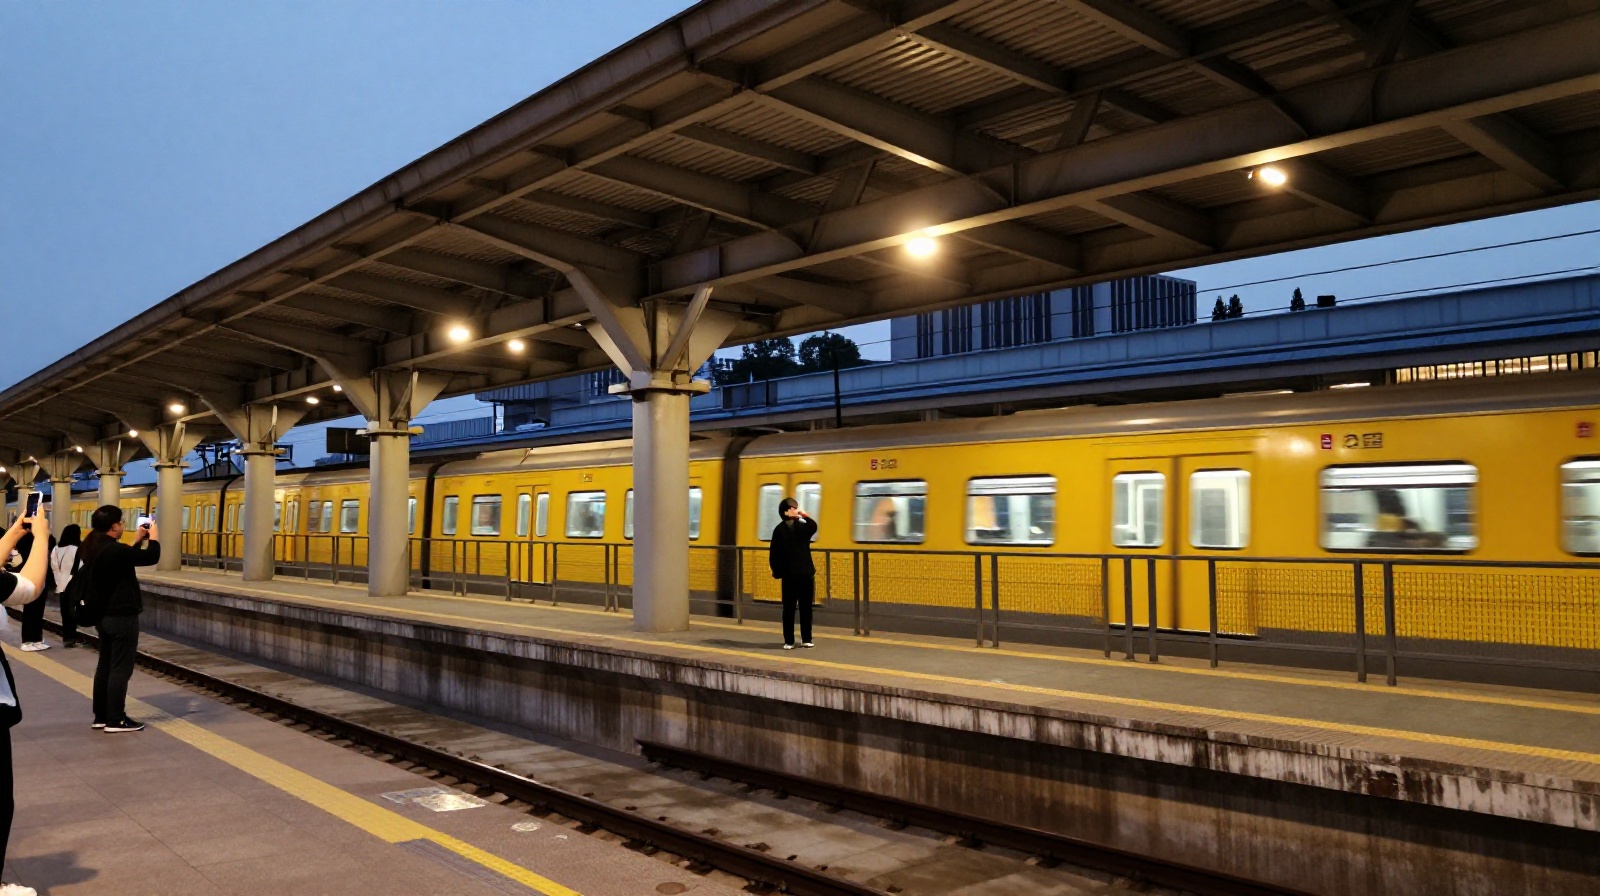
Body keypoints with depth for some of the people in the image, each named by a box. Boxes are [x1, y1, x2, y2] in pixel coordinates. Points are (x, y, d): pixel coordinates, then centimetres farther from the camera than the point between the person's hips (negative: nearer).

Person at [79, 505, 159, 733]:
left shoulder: (96, 549, 7)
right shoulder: (113, 550, -24)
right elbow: (151, 557, -21)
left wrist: (137, 540, 18)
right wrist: (153, 535, -6)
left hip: (105, 615, 10)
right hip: (122, 616, -10)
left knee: (105, 665, 14)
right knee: (120, 669, -3)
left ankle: (101, 716, 21)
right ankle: (115, 720, 2)